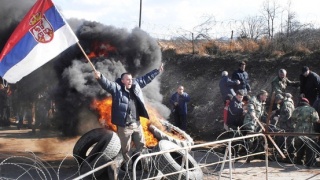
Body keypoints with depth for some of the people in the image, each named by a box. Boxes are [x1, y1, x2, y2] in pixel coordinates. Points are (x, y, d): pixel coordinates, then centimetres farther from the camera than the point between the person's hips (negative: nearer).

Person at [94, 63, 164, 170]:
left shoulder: (135, 85, 8)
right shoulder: (117, 88, -9)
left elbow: (145, 79, 21)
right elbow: (107, 84, -25)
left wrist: (157, 71, 27)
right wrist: (100, 77, -46)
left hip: (137, 123, 6)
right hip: (124, 125, -6)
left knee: (141, 145, 18)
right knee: (126, 148, 6)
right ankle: (126, 162, 25)